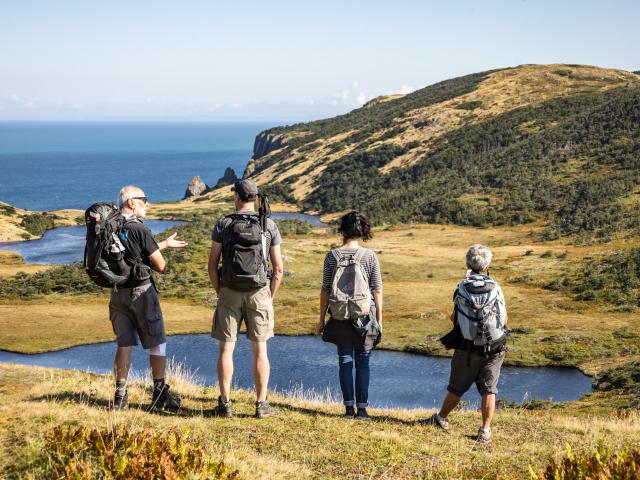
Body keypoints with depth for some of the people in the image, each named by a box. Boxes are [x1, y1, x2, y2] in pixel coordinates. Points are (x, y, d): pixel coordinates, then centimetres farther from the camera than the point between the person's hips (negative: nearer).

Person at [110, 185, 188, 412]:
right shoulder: (139, 229, -15)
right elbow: (160, 265, -13)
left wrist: (164, 244, 27)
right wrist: (151, 262, 10)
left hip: (118, 293, 6)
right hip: (141, 291, -6)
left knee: (124, 344, 13)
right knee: (157, 344, 6)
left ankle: (120, 395, 13)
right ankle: (159, 393, 9)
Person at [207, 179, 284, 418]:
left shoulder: (223, 225, -1)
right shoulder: (269, 226, 0)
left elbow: (212, 265, -1)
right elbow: (278, 268, 0)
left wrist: (220, 293, 10)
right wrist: (270, 298, 9)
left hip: (229, 293, 0)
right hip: (259, 293, 1)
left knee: (226, 348, 5)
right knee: (260, 350, 6)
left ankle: (225, 404, 5)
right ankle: (261, 404, 7)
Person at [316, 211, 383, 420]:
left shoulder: (332, 256, -4)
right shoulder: (370, 256, -5)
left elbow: (325, 290, -2)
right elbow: (377, 291, -4)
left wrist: (321, 319, 6)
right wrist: (379, 319, 6)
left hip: (340, 317, 1)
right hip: (365, 316, -1)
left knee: (345, 361, 10)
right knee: (363, 362, 8)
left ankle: (349, 407, 8)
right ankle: (362, 408, 7)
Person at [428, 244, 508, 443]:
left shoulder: (462, 288, -8)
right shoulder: (496, 288, -6)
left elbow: (454, 318, -1)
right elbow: (504, 320, 2)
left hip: (467, 348, 0)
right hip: (494, 349, 0)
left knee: (457, 387, 14)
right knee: (488, 390, 5)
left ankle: (441, 418, 31)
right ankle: (485, 430, 0)